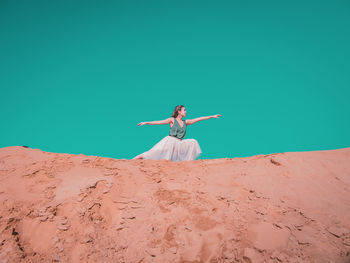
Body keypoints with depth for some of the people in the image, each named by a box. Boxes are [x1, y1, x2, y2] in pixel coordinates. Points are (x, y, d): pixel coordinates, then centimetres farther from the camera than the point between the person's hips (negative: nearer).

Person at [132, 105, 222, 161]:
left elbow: (199, 119, 16)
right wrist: (146, 122, -10)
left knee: (193, 142, -13)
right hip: (170, 141, -5)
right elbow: (159, 122, -1)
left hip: (179, 143, 5)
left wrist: (212, 116, 17)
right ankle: (132, 160, -23)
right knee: (153, 153, -23)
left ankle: (190, 161, -9)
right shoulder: (172, 120, 5)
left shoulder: (186, 122, 17)